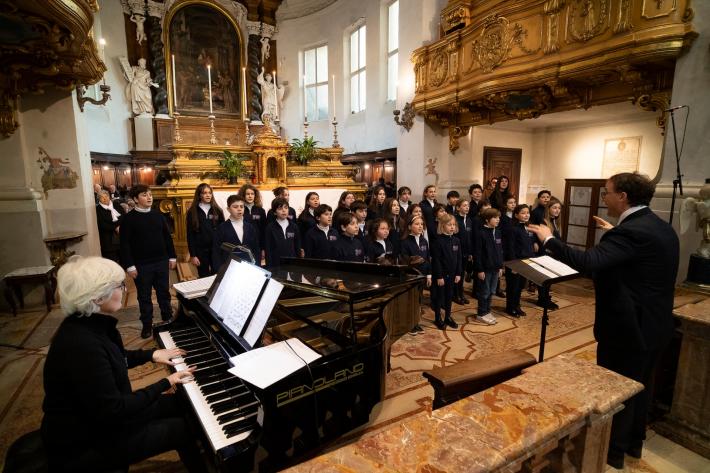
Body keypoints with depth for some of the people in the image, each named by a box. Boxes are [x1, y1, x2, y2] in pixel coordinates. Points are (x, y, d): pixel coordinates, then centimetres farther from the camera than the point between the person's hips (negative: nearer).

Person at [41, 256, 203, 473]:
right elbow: (113, 411, -29)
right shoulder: (81, 345, -35)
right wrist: (165, 383, -21)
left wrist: (151, 354, 10)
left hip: (97, 413, 9)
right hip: (85, 443, -9)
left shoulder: (88, 323, -4)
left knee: (178, 404, 11)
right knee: (185, 428, -8)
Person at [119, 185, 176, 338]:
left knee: (164, 292, 13)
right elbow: (125, 244, -8)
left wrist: (172, 257, 8)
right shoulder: (128, 218, -6)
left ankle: (168, 319, 29)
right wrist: (130, 265, -12)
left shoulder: (158, 215, 5)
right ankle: (147, 325, 23)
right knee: (144, 296, 9)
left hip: (161, 262, 3)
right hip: (141, 265, -3)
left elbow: (167, 237, 10)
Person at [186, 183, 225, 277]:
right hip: (200, 251, -1)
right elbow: (190, 235, -1)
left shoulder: (217, 210, 4)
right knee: (204, 278, 9)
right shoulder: (192, 212, 1)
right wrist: (192, 255, -6)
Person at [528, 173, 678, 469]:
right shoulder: (660, 228, 5)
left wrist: (549, 240, -29)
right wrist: (613, 233, 20)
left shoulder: (631, 231, -25)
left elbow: (589, 262, -39)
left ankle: (613, 451, 27)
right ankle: (633, 442, 42)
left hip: (628, 328, -9)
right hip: (652, 324, 10)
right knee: (638, 386, 24)